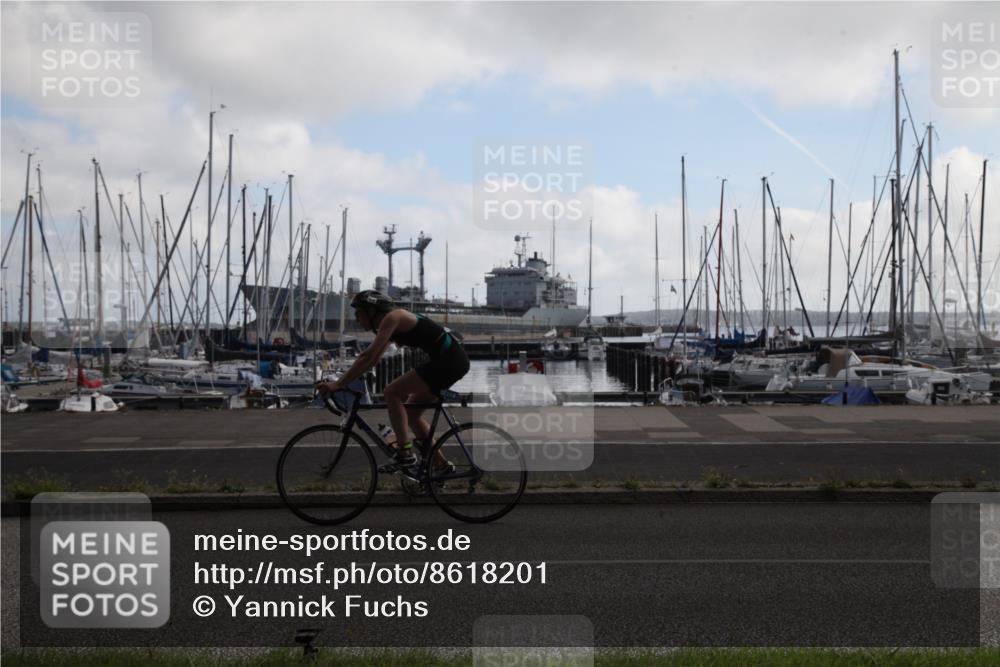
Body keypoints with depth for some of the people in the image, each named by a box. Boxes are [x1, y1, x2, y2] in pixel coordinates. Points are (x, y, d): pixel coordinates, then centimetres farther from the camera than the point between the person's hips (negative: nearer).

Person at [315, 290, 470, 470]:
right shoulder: (390, 325, 18)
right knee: (411, 412, 14)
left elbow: (367, 357, -17)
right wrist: (339, 382, 17)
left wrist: (338, 384, -15)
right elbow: (370, 359, 21)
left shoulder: (391, 318, -11)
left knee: (392, 393, -11)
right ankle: (440, 464, 19)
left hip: (449, 360, -10)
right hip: (453, 360, 10)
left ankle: (405, 453, -10)